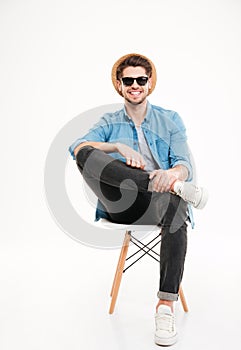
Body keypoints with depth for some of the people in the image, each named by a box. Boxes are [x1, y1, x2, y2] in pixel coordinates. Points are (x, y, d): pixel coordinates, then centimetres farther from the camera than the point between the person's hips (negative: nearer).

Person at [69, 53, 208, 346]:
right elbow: (76, 147, -3)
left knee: (174, 205, -39)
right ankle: (178, 188, -35)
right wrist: (119, 146, -19)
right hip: (121, 206, 1)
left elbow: (185, 165, 1)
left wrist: (172, 173, -25)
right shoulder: (110, 123, 18)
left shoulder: (170, 120, 16)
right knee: (86, 155, -25)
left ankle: (166, 306, -34)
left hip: (158, 203, -1)